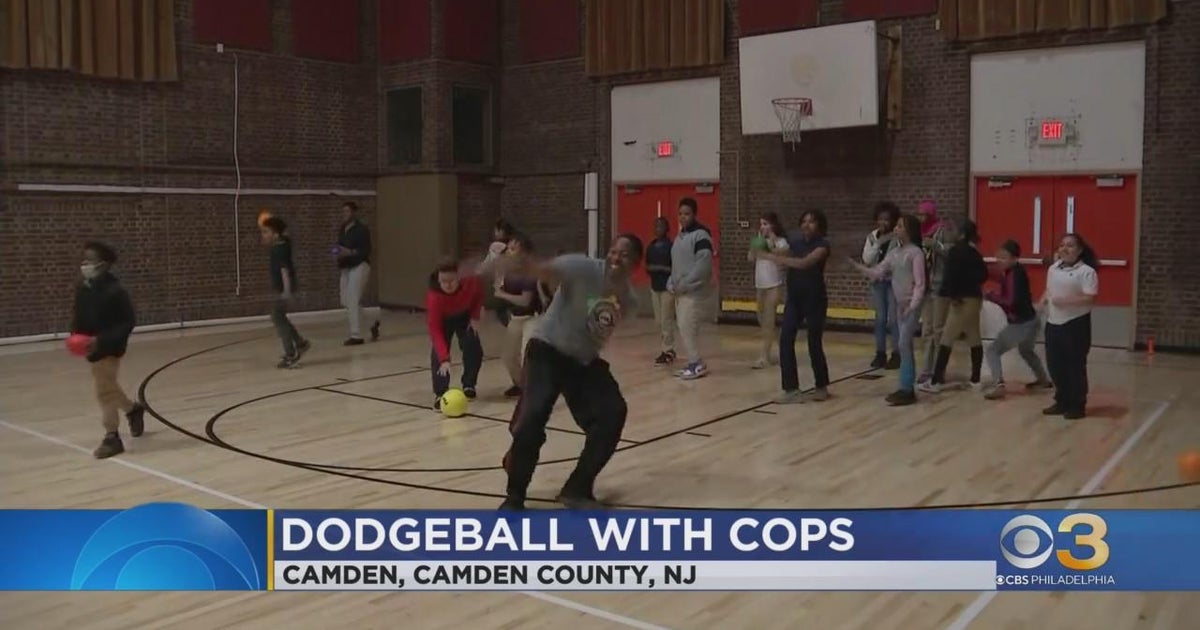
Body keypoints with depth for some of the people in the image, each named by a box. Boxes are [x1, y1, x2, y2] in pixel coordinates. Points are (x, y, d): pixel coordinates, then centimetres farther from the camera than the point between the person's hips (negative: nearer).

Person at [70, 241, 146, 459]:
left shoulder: (115, 291, -21)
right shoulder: (82, 289, 2)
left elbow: (128, 322, -20)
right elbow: (78, 314, 16)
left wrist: (102, 340, -28)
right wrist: (76, 335, -2)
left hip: (109, 348, -8)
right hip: (91, 347, 8)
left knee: (105, 390, -6)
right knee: (108, 387, 21)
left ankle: (112, 437, 5)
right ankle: (133, 409, 46)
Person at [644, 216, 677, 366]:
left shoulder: (671, 246, -10)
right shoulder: (650, 247, 10)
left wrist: (664, 269, -22)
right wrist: (650, 269, -4)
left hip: (667, 286, -7)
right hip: (654, 286, 7)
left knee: (666, 320, -6)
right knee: (659, 320, 9)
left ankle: (668, 350, 1)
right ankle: (667, 348, 19)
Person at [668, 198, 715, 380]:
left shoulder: (701, 235, -13)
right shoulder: (680, 236, 16)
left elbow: (703, 265, -22)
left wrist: (685, 284, -19)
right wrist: (672, 284, 7)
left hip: (694, 291, -9)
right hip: (681, 292, 9)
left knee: (687, 328, -11)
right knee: (683, 329, 10)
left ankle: (698, 364, -1)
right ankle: (694, 363, 18)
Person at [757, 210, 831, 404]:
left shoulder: (822, 244, -12)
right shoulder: (794, 242, 7)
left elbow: (804, 263, -27)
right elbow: (779, 252, -1)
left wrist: (772, 257, -30)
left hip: (815, 299, -5)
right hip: (793, 298, 5)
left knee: (814, 344, 3)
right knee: (786, 341, -7)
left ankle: (821, 386, 23)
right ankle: (792, 389, -4)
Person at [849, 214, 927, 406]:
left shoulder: (916, 252, -10)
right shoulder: (894, 252, 12)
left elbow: (920, 284, -14)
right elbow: (877, 273, 8)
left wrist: (912, 306, -21)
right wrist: (857, 265, -2)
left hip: (910, 305, -8)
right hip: (897, 304, 8)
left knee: (904, 344, -12)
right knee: (901, 346, 9)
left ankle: (907, 390, -10)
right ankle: (906, 387, 15)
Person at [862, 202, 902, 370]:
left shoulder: (897, 237, -10)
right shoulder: (872, 237, 3)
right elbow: (867, 259, -5)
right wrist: (878, 243, -14)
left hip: (894, 281, -4)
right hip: (877, 281, 4)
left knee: (893, 318, -3)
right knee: (880, 318, 9)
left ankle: (896, 354, 5)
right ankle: (880, 353, 16)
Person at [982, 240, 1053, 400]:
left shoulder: (1014, 274, -21)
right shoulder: (1016, 271, 5)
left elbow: (1011, 301, -28)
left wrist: (990, 296, -21)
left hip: (1021, 324, -10)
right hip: (1030, 320, 10)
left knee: (992, 350, -8)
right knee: (1026, 351, 35)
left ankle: (998, 385, -20)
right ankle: (1043, 380, 52)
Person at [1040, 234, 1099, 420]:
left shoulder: (1086, 271, -11)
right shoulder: (1053, 269, 11)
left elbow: (1091, 299, -18)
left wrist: (1066, 301, -25)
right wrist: (1044, 298, 3)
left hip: (1076, 324, -7)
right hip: (1053, 323, 7)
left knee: (1075, 366, 0)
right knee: (1055, 365, 11)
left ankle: (1077, 405, 11)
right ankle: (1062, 402, 24)